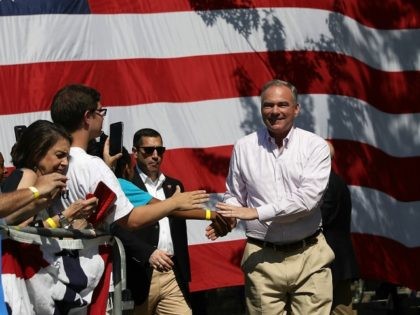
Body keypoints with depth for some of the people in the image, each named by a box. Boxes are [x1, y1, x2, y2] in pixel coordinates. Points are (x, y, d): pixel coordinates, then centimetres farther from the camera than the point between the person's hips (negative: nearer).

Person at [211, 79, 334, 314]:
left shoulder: (315, 146, -2)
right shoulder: (244, 147, 5)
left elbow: (307, 198, -13)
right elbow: (234, 196, 14)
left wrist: (256, 212, -16)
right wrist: (225, 217, -9)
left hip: (308, 256, -1)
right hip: (263, 258, 1)